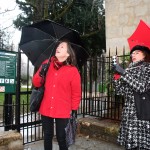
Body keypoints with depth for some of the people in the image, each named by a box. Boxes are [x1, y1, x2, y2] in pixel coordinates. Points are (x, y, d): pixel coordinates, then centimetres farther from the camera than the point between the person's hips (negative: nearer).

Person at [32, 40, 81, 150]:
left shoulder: (73, 71, -5)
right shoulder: (47, 64, 4)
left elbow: (76, 93, -1)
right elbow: (36, 84, 8)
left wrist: (74, 110, -1)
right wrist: (40, 73, -11)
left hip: (63, 112, -3)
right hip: (46, 109, 3)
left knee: (61, 138, 7)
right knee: (47, 137, 15)